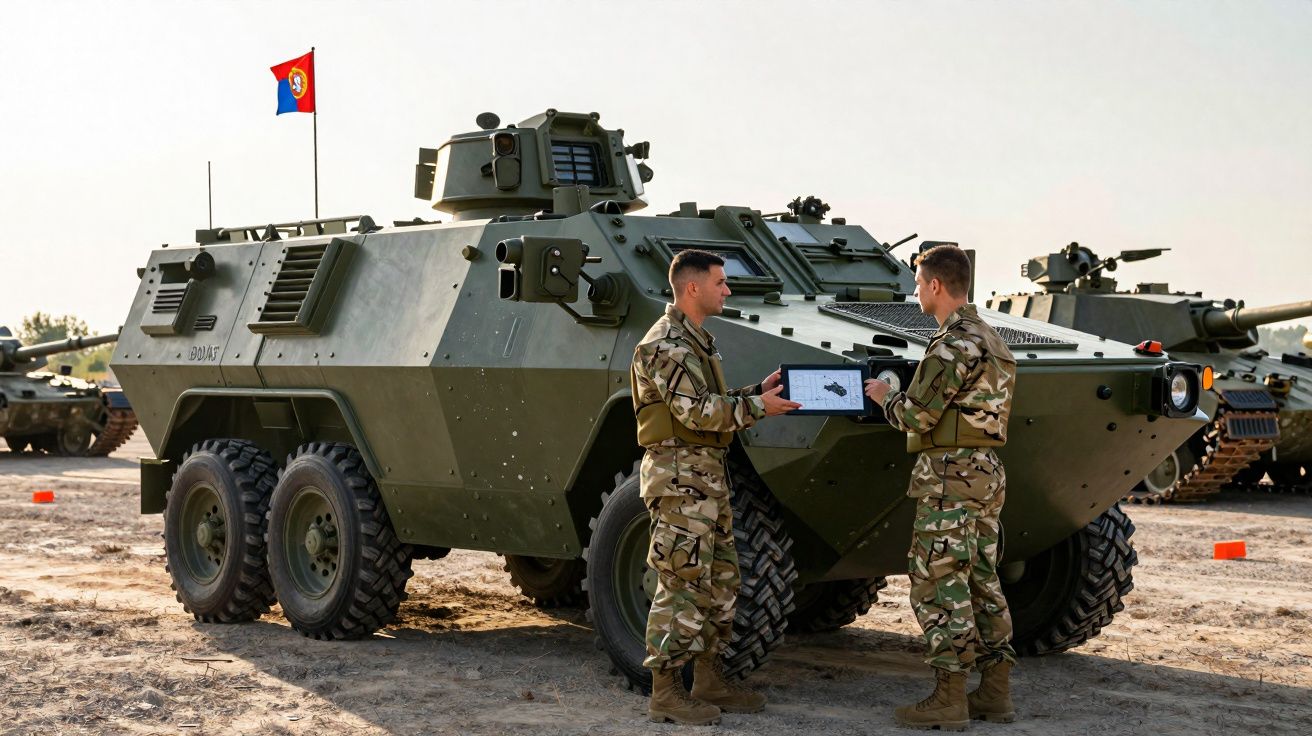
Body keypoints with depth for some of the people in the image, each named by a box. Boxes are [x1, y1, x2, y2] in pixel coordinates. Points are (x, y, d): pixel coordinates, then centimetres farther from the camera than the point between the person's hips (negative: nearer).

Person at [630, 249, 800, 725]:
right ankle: (665, 694, 0)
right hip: (679, 475, -10)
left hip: (708, 476, 10)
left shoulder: (696, 341, 18)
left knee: (719, 582, 13)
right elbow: (697, 412, -21)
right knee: (681, 584, -7)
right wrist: (758, 407, -16)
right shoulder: (665, 345, -14)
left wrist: (758, 391, 6)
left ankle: (708, 680, 23)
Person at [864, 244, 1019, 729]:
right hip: (987, 472, 10)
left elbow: (916, 416, -17)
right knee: (981, 582, 13)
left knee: (939, 585, -5)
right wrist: (902, 399, 17)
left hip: (949, 474, -10)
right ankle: (995, 694, 16)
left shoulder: (953, 344, -16)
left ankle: (949, 700, -2)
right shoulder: (989, 339, 16)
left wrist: (885, 397, 2)